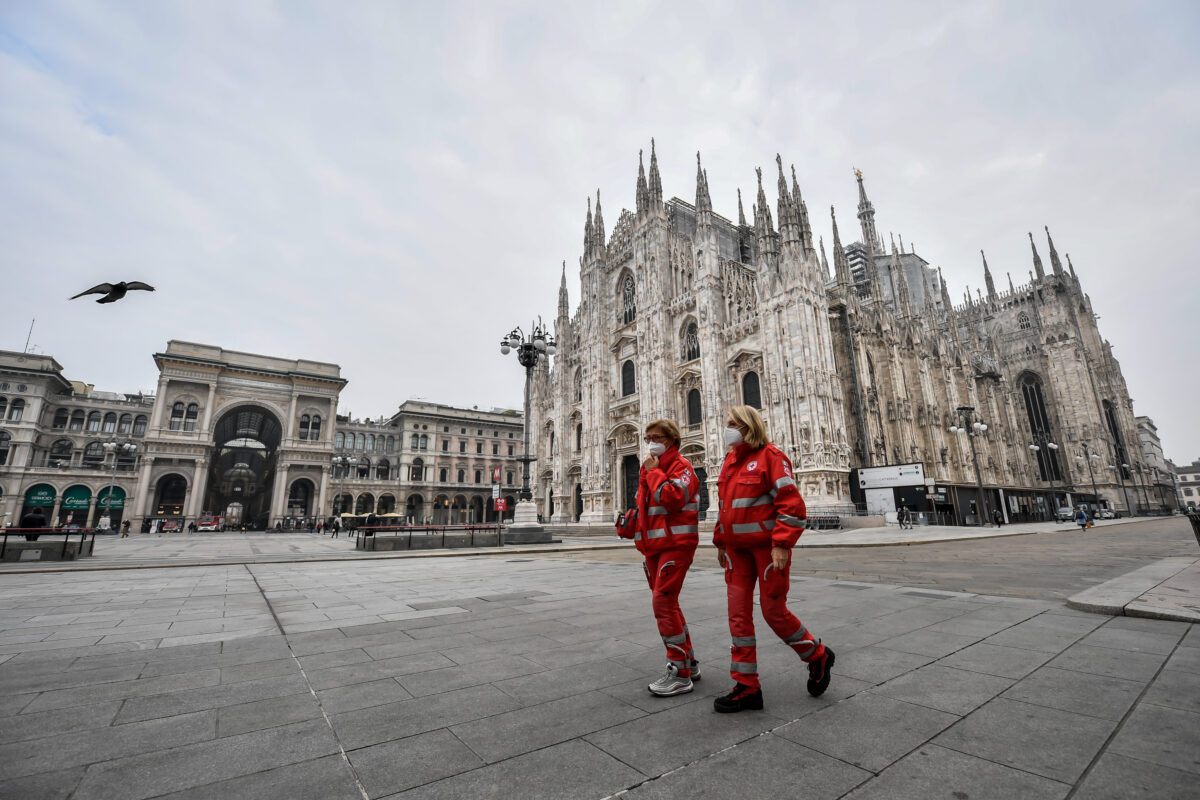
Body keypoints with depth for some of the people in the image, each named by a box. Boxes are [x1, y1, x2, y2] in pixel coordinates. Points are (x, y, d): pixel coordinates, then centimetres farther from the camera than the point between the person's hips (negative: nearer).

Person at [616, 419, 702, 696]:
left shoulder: (681, 466, -9)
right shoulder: (648, 468, 16)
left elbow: (672, 498, -27)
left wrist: (654, 472, -17)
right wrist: (632, 520, 8)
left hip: (676, 543, -9)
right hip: (654, 545, 9)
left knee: (663, 602, -11)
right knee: (666, 603, 15)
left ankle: (680, 673, 2)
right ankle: (688, 662, 30)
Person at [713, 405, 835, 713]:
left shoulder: (770, 456, -11)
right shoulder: (730, 461, 12)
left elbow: (791, 504, -16)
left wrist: (781, 545, -20)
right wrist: (720, 541, 17)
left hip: (767, 546, -7)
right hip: (737, 548, 7)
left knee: (773, 611, 2)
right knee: (738, 613, 6)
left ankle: (818, 656, 32)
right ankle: (746, 687, 17)